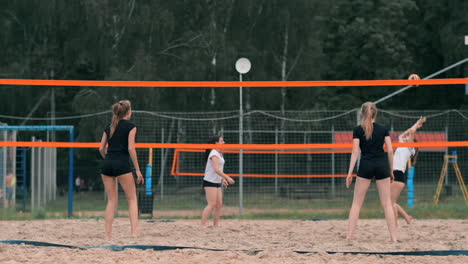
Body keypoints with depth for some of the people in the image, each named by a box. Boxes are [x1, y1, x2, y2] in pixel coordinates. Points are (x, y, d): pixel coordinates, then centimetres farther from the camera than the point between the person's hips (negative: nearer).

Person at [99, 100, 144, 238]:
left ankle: (107, 233, 5)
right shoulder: (130, 126, 0)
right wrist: (137, 170, -6)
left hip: (107, 164, 5)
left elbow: (101, 148, 11)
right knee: (132, 199, 0)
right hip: (122, 164, -5)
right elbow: (131, 148, -8)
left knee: (111, 200, 11)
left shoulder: (109, 127, 15)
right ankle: (135, 231, -14)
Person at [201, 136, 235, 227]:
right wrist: (227, 177, -25)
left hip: (217, 182, 9)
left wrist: (222, 179, 18)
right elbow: (216, 169, -23)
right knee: (212, 204, -14)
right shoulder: (214, 154, -14)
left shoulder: (219, 154, 16)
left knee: (219, 205, 6)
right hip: (210, 182, -9)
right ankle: (203, 225, -13)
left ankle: (216, 225, 10)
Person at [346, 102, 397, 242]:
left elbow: (355, 152, -6)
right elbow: (390, 151, 3)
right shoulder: (383, 129, 5)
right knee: (387, 203, 4)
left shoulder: (358, 130, 0)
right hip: (382, 165, 1)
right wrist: (391, 171, 11)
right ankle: (393, 237, 1)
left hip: (365, 166, -1)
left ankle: (349, 236, -2)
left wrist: (350, 173, -5)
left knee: (357, 203, 4)